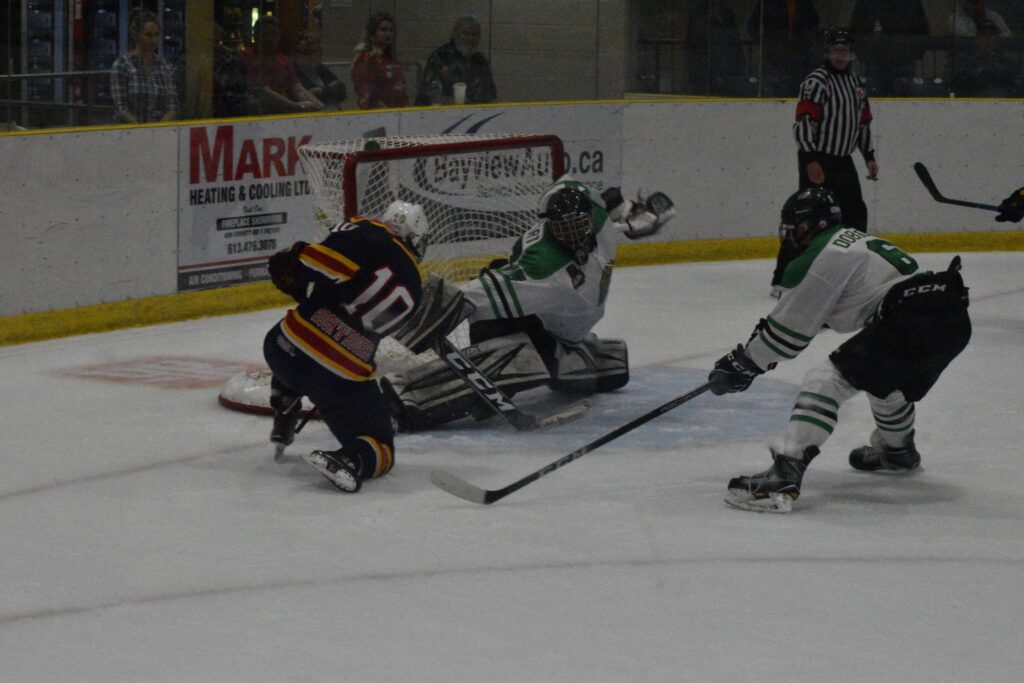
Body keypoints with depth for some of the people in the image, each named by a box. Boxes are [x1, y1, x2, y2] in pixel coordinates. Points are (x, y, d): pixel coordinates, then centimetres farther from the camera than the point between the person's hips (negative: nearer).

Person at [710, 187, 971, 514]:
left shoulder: (822, 257, -4)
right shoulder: (851, 239, 25)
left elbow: (792, 327, -2)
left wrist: (742, 365, 8)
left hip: (910, 323, -10)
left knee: (828, 381, -10)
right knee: (882, 377, 36)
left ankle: (784, 476, -24)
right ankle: (897, 450, 60)